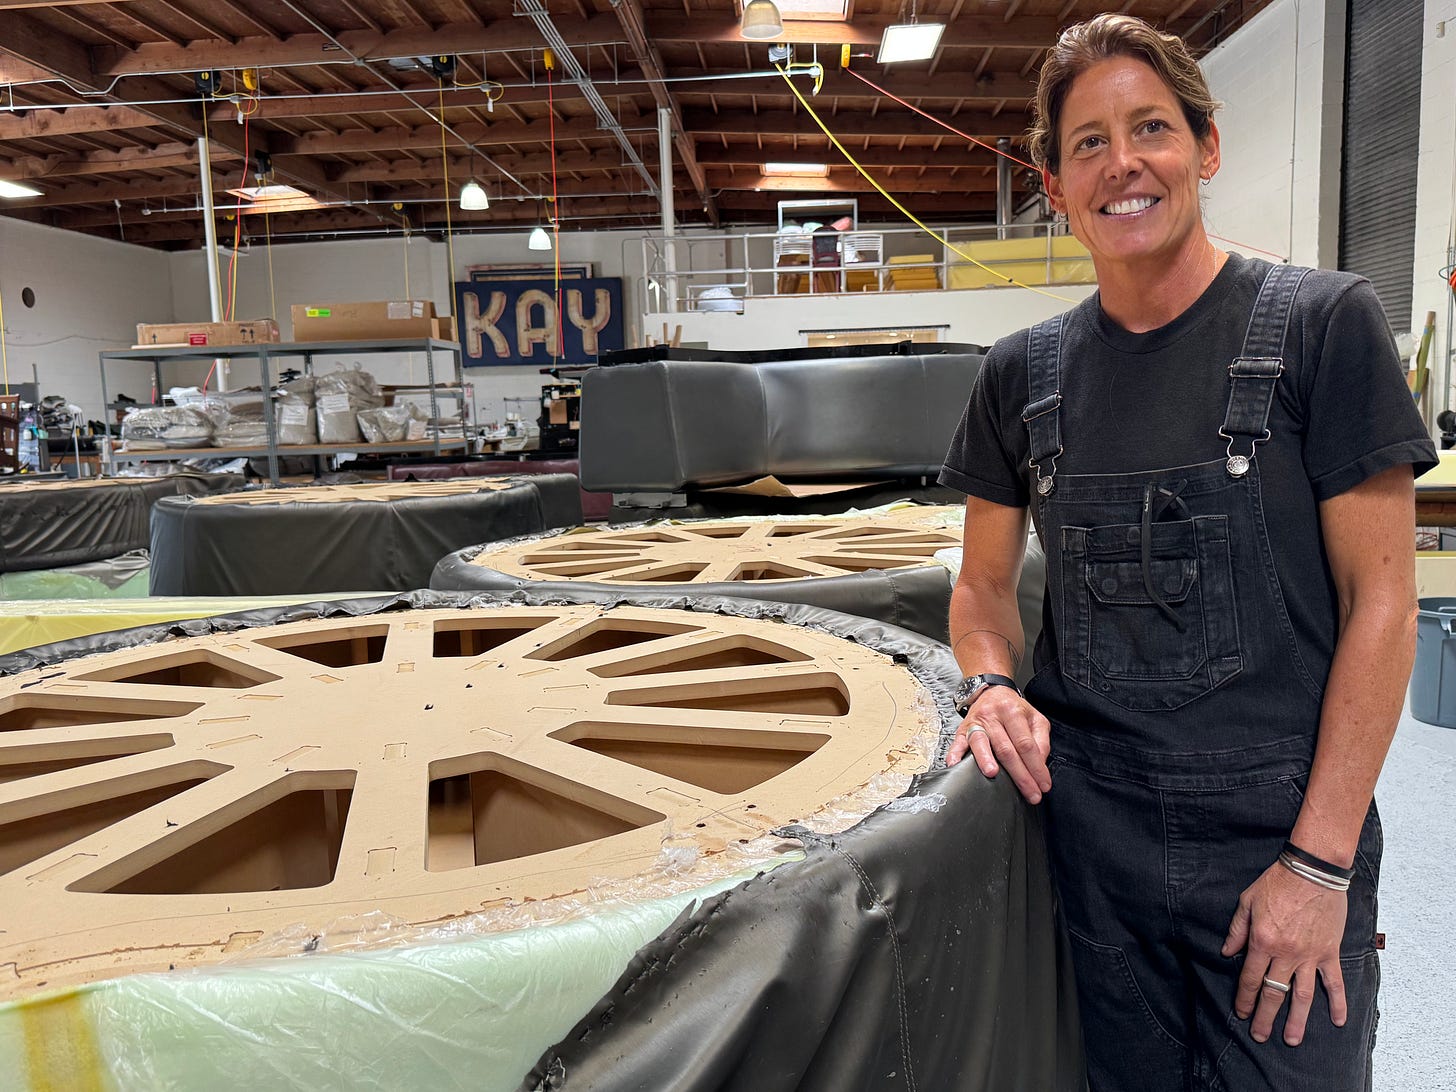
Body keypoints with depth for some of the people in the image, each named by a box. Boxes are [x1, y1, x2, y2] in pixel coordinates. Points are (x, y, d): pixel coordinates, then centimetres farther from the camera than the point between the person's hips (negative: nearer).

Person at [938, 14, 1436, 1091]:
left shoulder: (1323, 323, -7)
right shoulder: (1024, 374, 3)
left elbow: (1380, 600, -8)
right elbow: (986, 582, 12)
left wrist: (1320, 861, -11)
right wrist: (993, 684, -10)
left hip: (1283, 833, -2)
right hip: (1090, 829, 3)